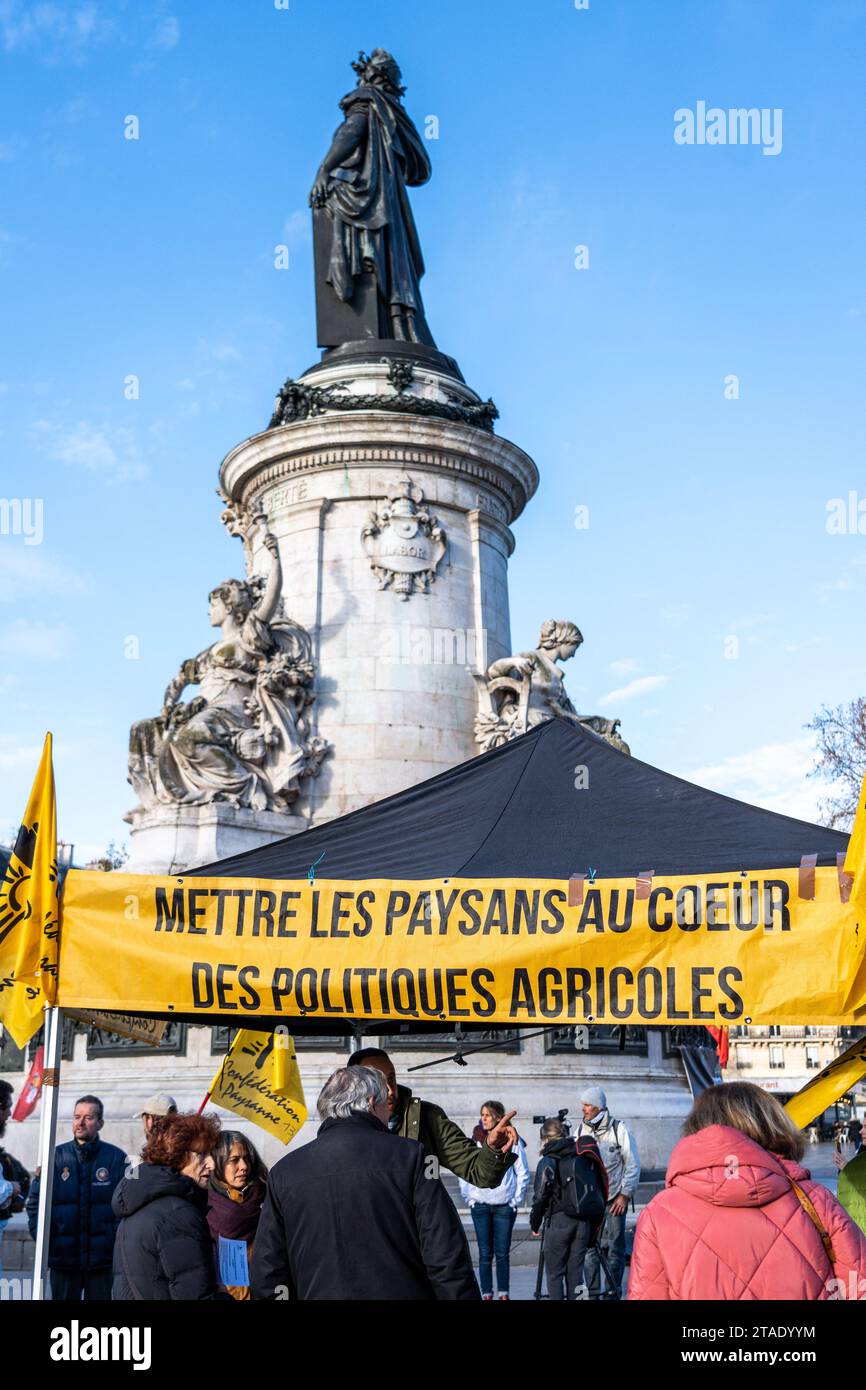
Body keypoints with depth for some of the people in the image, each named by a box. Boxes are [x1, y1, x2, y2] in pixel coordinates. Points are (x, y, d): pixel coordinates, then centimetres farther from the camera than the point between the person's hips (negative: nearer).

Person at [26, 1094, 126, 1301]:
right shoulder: (56, 1156, 1)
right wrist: (43, 1240, -6)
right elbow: (35, 1202, 4)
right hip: (62, 1258, 1)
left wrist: (117, 1241, -11)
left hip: (102, 1259, -1)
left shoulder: (116, 1158, -3)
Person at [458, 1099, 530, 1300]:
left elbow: (522, 1173, 3)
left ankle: (503, 1294, 15)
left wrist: (516, 1200, -1)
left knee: (502, 1253, 4)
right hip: (480, 1206, 1)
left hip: (504, 1206, -1)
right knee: (485, 1254, 3)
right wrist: (468, 1198, 1)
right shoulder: (474, 1140, 3)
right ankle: (486, 1294, 10)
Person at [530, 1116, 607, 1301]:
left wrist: (534, 1224, 6)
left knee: (554, 1272, 5)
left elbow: (540, 1197, -8)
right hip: (585, 1221, 5)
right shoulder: (584, 1157, 6)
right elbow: (598, 1190, 9)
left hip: (560, 1219, -5)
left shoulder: (547, 1162, -7)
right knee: (575, 1270, 11)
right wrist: (593, 1225, 17)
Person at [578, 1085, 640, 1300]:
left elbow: (633, 1165, 0)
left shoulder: (619, 1129, -3)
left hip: (613, 1201, -3)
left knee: (613, 1249, -1)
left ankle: (613, 1292, 10)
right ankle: (593, 1292, 11)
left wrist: (625, 1194, -5)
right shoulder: (581, 1130, 9)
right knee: (588, 1248, 2)